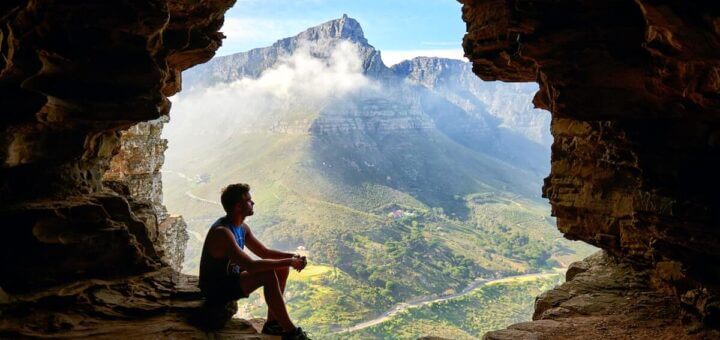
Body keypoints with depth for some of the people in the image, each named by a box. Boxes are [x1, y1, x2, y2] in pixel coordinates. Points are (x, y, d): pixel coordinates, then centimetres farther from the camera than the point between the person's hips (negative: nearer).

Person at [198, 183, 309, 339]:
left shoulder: (242, 227, 2)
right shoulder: (222, 232, -28)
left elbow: (264, 252, 10)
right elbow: (251, 266, -36)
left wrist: (292, 257, -8)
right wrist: (289, 262, -30)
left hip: (232, 277, 10)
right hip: (216, 287, -10)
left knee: (282, 269, 1)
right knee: (268, 275, -28)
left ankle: (272, 323, 6)